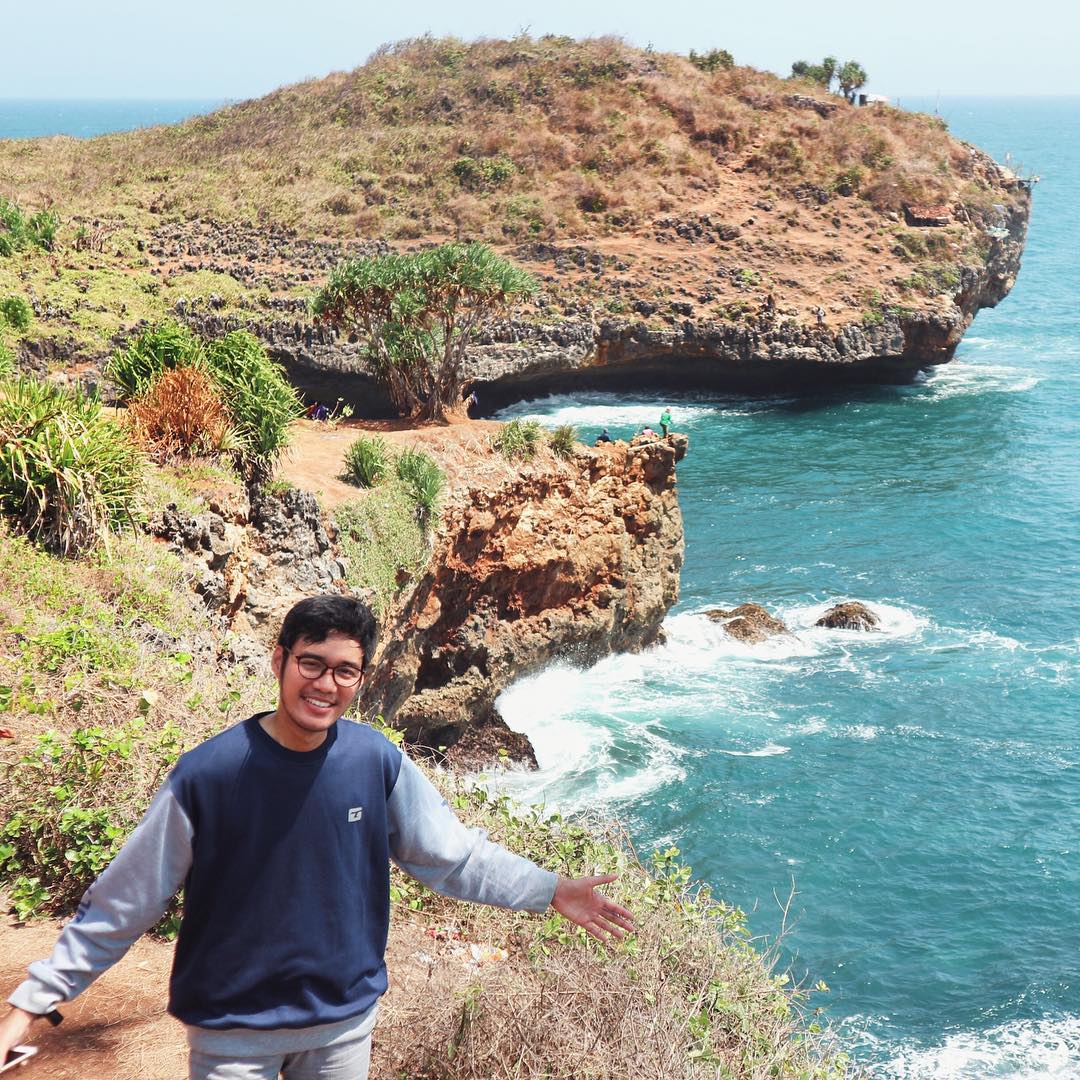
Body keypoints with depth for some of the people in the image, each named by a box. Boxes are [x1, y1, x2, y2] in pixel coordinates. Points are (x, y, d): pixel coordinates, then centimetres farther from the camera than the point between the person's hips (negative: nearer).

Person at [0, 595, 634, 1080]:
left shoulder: (378, 762, -10)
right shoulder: (207, 774, -18)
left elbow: (452, 855, 1)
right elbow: (123, 904, -13)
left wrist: (550, 891, -6)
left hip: (346, 1020, 3)